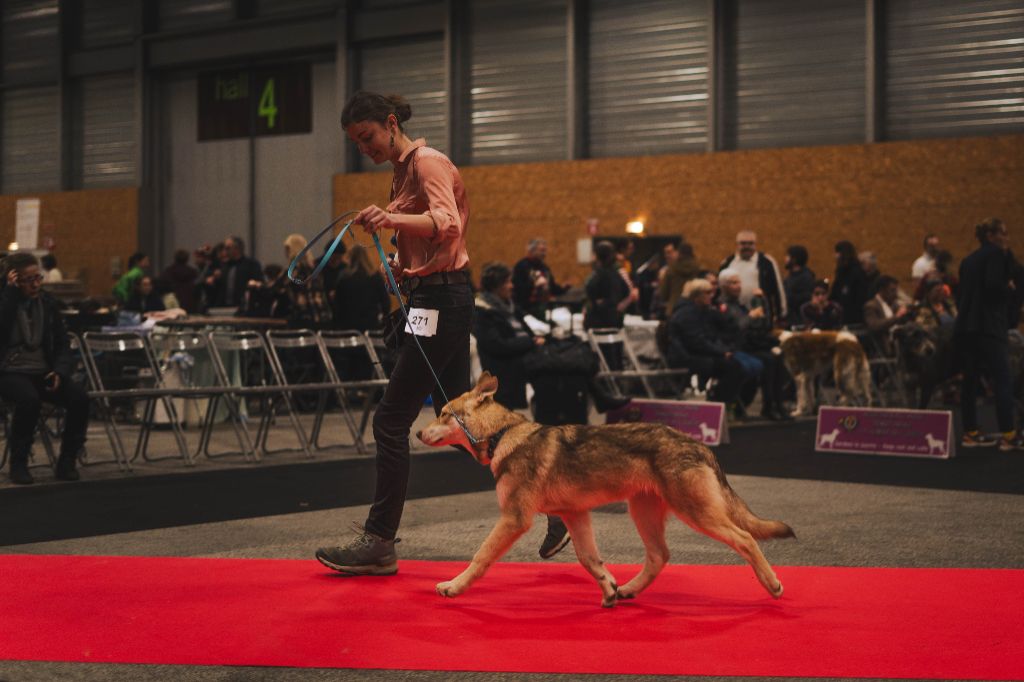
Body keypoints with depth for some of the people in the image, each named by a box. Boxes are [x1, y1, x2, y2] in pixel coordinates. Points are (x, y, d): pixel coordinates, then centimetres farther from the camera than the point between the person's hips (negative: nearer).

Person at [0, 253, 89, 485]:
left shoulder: (48, 303, 11)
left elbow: (62, 345, 12)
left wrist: (59, 372, -7)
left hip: (43, 372, 4)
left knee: (80, 398, -22)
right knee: (29, 399, -36)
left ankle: (67, 462, -7)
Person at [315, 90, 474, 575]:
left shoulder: (428, 161, -10)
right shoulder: (404, 170, 19)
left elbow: (448, 224, -28)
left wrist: (394, 219, -43)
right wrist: (401, 264, 10)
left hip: (441, 302, -11)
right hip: (434, 300, 11)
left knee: (391, 420, -9)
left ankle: (379, 542, -4)